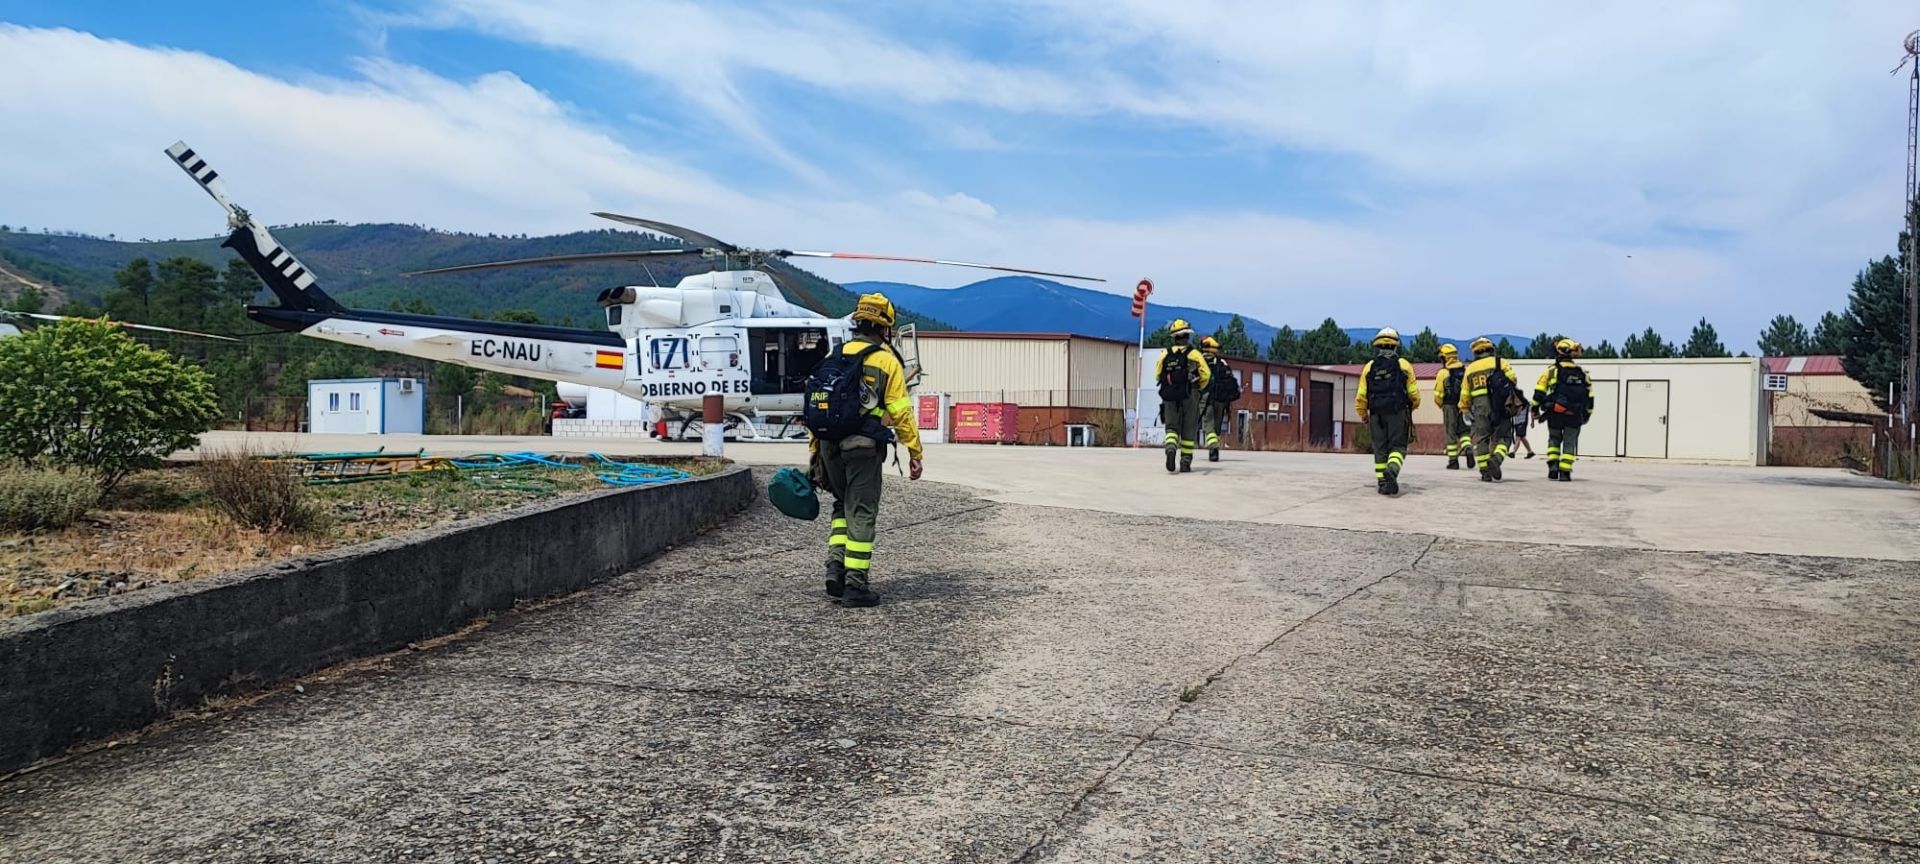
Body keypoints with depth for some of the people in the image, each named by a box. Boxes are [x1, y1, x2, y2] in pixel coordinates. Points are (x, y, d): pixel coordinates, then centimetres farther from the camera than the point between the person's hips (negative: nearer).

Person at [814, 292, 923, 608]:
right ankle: (855, 584, 2)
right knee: (861, 513, 1)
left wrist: (815, 450, 18)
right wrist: (915, 453, -3)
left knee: (843, 506, 21)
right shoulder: (886, 360, -3)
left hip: (830, 444, 5)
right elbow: (900, 412, -7)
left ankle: (835, 566, 7)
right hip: (864, 446, -5)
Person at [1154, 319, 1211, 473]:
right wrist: (1200, 389, 8)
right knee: (1189, 430, 8)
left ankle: (1171, 449, -23)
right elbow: (1206, 374, -9)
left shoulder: (1165, 354, 4)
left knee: (1172, 427, 7)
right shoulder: (1194, 353, -4)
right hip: (1189, 396, -2)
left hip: (1170, 397, 2)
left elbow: (1157, 375, 5)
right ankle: (1185, 462, 10)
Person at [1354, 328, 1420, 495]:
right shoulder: (1403, 365, 1)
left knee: (1380, 449, 10)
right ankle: (1392, 470, -25)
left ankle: (1382, 483, 9)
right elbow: (1414, 393, 0)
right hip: (1398, 413, -2)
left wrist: (1363, 415, 18)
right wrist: (1413, 406, 21)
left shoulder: (1369, 367, 6)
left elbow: (1361, 396, 3)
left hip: (1376, 414, 2)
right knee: (1397, 446, 2)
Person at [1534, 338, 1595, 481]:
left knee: (1554, 439, 16)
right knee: (1570, 442, 8)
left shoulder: (1551, 370, -1)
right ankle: (1565, 472, 1)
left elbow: (1539, 392, -5)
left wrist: (1535, 409, 2)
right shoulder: (1582, 373, 9)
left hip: (1555, 413, -1)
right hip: (1575, 415, 1)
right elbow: (1589, 395, 13)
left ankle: (1553, 466, -1)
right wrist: (1587, 414, 22)